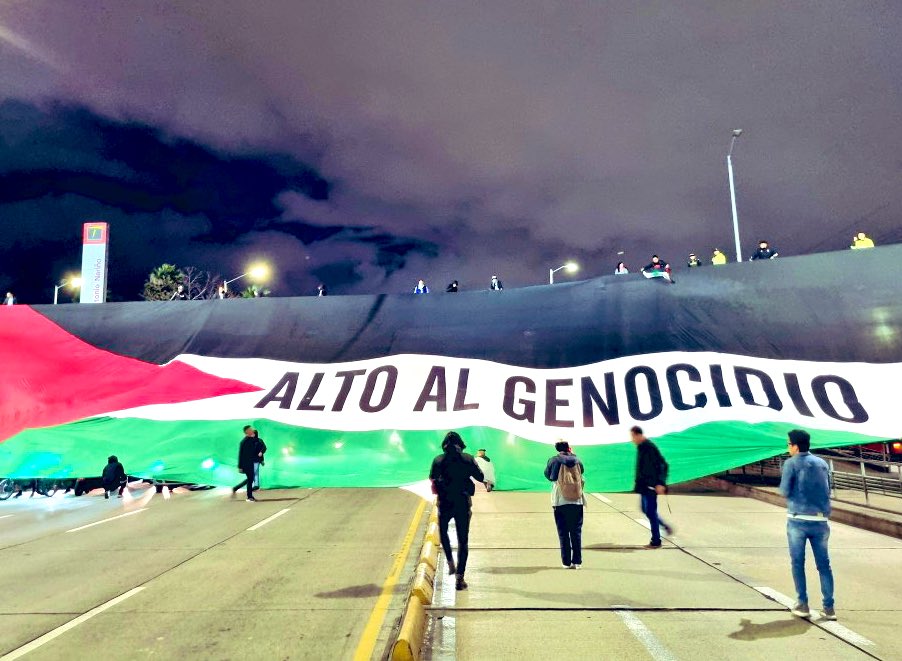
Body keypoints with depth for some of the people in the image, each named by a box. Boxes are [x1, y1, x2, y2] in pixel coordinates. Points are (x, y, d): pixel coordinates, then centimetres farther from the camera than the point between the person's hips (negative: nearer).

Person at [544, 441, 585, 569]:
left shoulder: (554, 460, -4)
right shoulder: (576, 460, 2)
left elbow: (547, 475, 9)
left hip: (560, 502, -2)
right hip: (577, 502, 2)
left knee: (563, 533, 6)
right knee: (576, 532, 10)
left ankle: (566, 562, 6)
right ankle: (577, 561, 9)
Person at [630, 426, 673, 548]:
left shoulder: (650, 447, -18)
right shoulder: (641, 447, 10)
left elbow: (662, 465, -22)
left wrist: (660, 483, -25)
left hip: (651, 486, -10)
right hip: (644, 485, 10)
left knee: (650, 512, -3)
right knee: (646, 510, 17)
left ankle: (656, 542, 7)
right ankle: (666, 527, 31)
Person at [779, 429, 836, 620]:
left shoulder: (791, 463, -6)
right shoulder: (822, 463, 10)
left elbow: (784, 491, -7)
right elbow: (827, 490, 16)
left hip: (798, 520, -4)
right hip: (821, 520, 4)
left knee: (798, 563, 7)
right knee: (824, 564, 10)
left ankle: (803, 605, 9)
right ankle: (829, 607, 10)